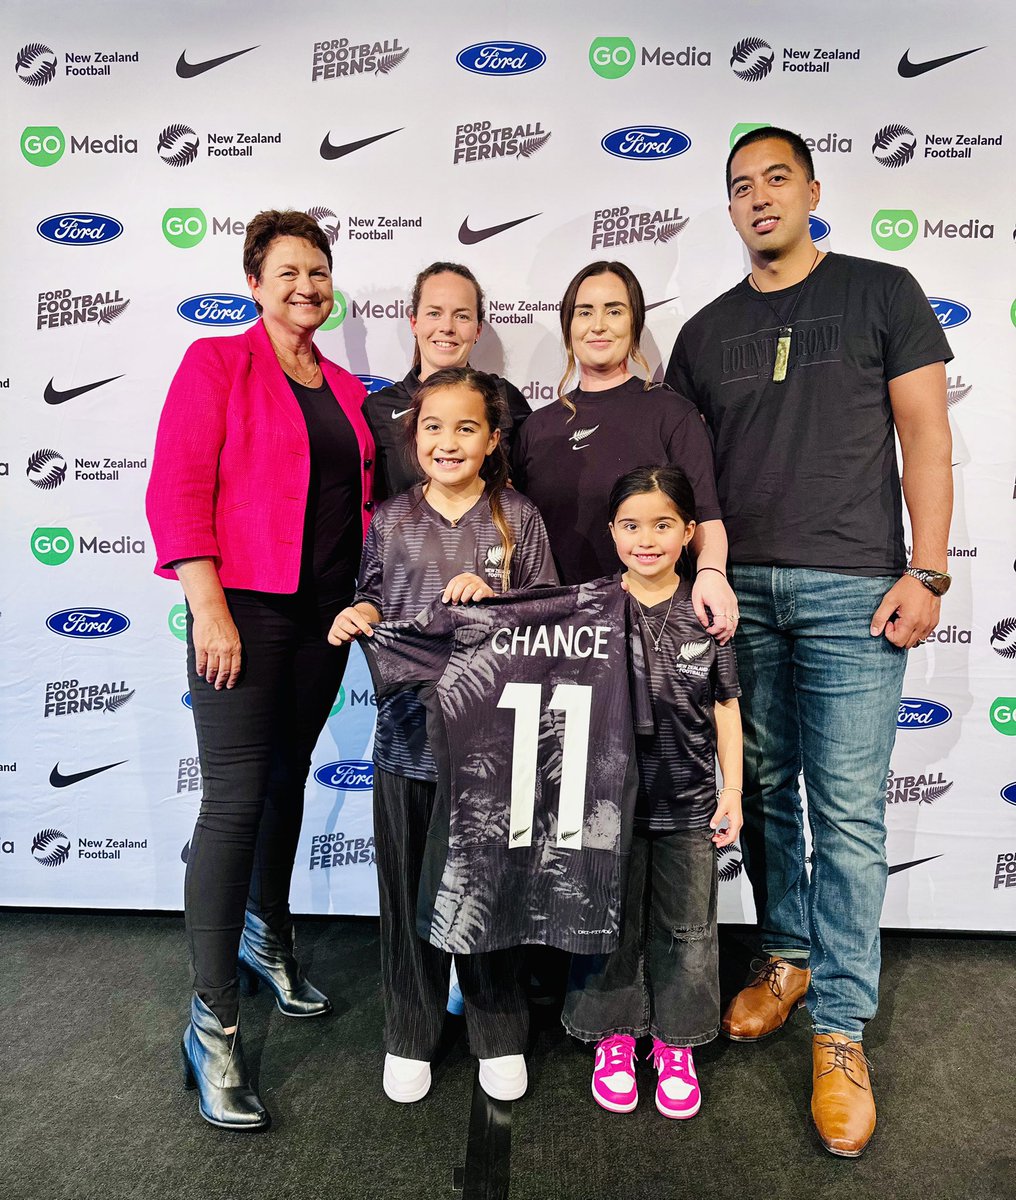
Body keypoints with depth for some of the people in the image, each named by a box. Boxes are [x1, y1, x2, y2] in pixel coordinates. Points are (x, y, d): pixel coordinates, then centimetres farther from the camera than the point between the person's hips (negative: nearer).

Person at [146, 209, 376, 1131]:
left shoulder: (346, 391, 16)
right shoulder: (217, 364, -1)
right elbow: (177, 492, -10)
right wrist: (209, 606, -18)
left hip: (326, 608, 6)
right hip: (245, 605, -6)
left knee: (289, 776, 17)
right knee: (235, 800, -7)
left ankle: (268, 937, 39)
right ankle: (214, 1024, 4)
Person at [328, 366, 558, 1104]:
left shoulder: (518, 518, 2)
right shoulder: (391, 522, 5)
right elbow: (374, 600, 11)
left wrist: (493, 599, -14)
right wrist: (356, 619, -10)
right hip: (409, 727, 1)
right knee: (408, 887, 11)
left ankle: (499, 1034, 33)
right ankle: (411, 1034, 32)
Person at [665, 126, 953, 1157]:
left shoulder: (881, 293, 8)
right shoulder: (706, 331, 15)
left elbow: (924, 436, 2)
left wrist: (926, 572, -6)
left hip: (851, 588, -3)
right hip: (734, 590, 4)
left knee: (848, 813, -2)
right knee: (762, 790, 9)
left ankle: (841, 1029, 12)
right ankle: (787, 957, 29)